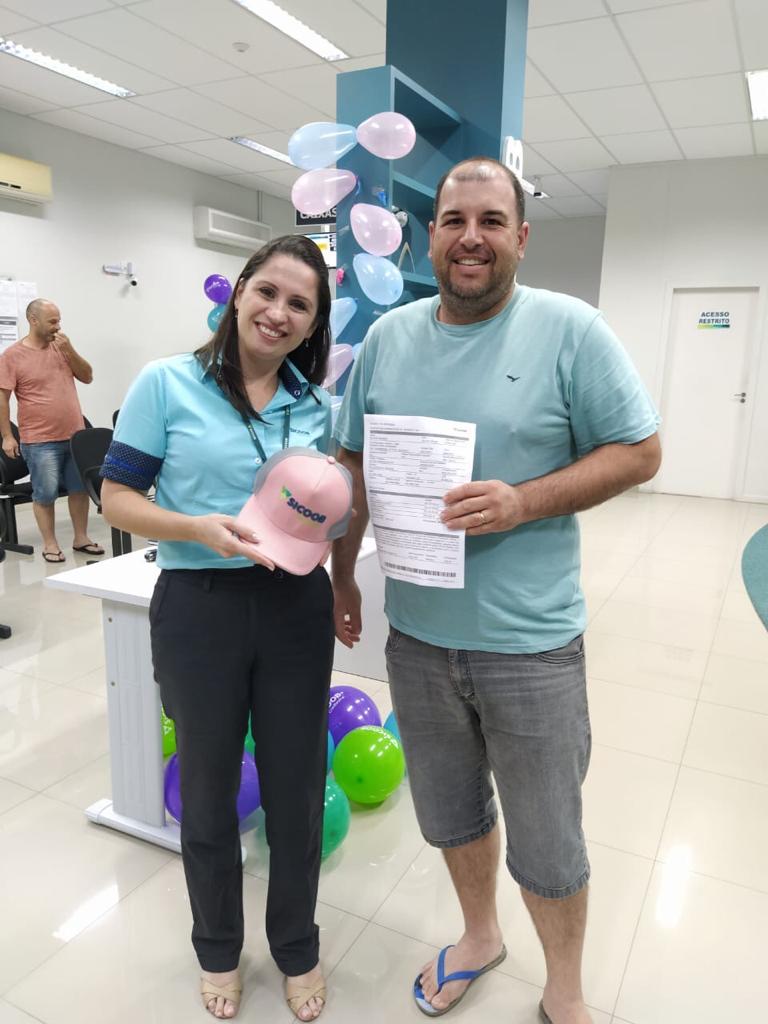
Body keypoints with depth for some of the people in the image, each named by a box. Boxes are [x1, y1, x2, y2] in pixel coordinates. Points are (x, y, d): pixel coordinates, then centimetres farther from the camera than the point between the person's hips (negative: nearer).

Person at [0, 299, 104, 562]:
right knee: (45, 494, 1)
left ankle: (81, 538, 22)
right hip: (40, 441, -5)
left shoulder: (62, 347, 9)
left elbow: (87, 377, 9)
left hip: (75, 435, 5)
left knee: (80, 488, 10)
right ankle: (50, 544, 13)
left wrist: (69, 351, -6)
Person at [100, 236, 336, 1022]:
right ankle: (217, 949, 44)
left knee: (297, 785, 14)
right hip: (199, 607, -2)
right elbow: (117, 497, -5)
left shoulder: (315, 404, 5)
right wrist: (198, 528, -22)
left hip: (295, 607, 3)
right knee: (209, 788, 17)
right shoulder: (166, 383, -6)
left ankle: (297, 948, 42)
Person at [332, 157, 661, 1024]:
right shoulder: (388, 336, 3)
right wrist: (342, 573, 13)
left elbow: (638, 452, -7)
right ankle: (479, 937, 53)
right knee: (449, 813, 23)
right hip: (416, 635, 4)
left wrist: (523, 503, -21)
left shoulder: (569, 329, -9)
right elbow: (354, 465, 11)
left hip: (530, 644, -3)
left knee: (547, 846, 13)